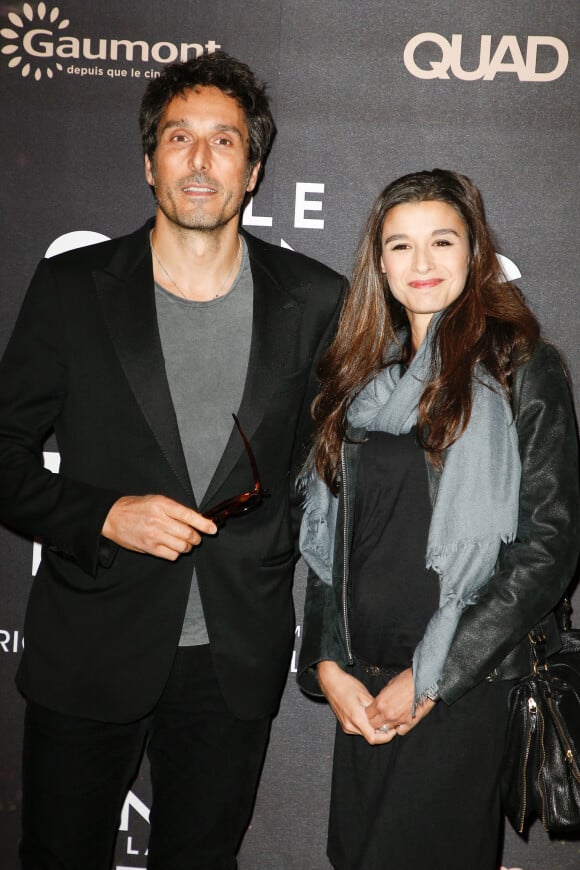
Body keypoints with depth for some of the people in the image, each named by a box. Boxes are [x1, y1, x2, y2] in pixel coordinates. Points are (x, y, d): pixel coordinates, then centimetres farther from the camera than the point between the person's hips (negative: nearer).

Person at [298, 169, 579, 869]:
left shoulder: (520, 370, -6)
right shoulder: (361, 377, 9)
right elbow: (328, 534, 11)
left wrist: (430, 678, -13)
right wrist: (328, 665, 0)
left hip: (463, 686, -5)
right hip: (360, 687, 5)